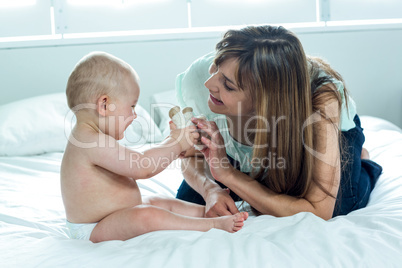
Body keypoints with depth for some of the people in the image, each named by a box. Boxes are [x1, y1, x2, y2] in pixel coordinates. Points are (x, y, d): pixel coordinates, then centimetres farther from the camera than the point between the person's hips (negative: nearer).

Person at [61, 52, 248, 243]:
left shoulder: (89, 137, 12)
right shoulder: (93, 142, -25)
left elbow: (135, 171, 16)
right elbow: (141, 167, -28)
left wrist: (171, 143, 9)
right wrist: (176, 143, -15)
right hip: (93, 231, -12)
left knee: (160, 203, 17)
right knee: (147, 215, -31)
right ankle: (213, 224, -25)